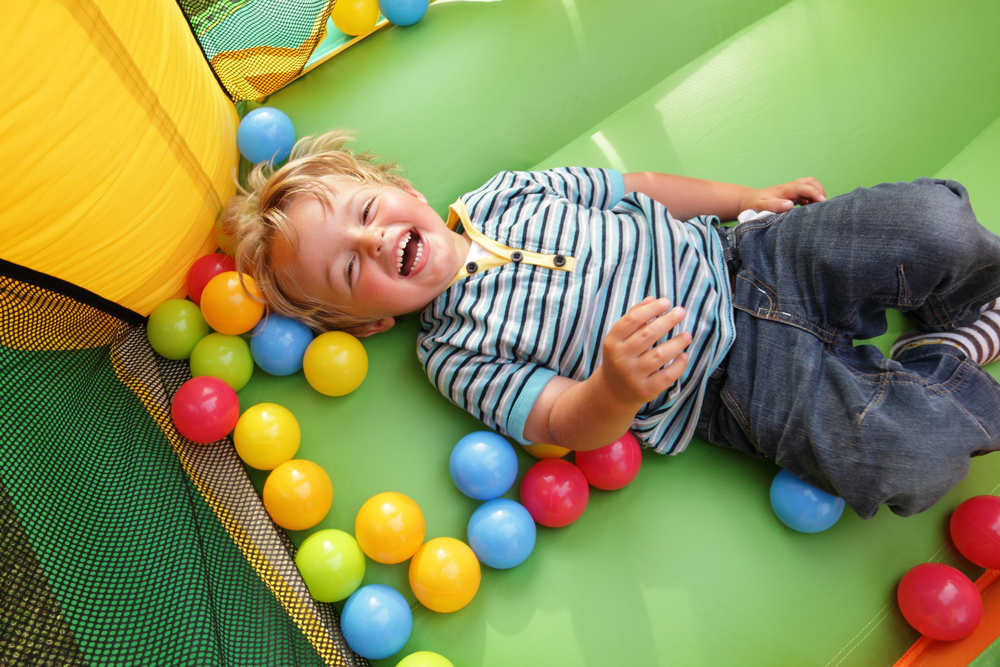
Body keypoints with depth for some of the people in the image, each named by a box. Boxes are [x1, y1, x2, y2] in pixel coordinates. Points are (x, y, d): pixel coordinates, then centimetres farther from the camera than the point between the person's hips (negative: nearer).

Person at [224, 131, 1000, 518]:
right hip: (736, 384, -4)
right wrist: (618, 389, -40)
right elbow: (562, 422, -17)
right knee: (910, 462, -23)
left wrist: (747, 197, 13)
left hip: (735, 255, 4)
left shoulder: (501, 194, 5)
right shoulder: (453, 354, -8)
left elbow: (636, 188, 14)